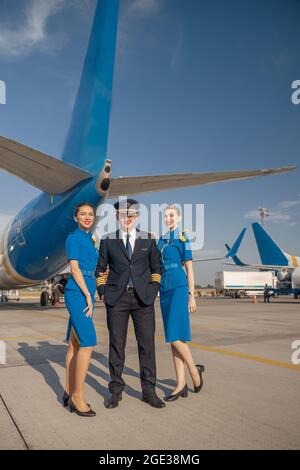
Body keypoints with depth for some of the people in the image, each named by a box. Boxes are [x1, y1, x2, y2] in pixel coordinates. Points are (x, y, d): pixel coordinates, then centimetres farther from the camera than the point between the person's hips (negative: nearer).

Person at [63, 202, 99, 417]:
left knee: (75, 344, 10)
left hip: (87, 293, 8)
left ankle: (69, 393, 19)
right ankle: (78, 395, -1)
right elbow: (75, 268, -11)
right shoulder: (74, 238, -4)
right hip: (78, 293, -8)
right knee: (88, 343, -12)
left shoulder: (90, 240, 19)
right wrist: (88, 296, -12)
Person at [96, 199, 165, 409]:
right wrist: (103, 292, 1)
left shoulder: (149, 239, 8)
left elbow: (156, 267, 12)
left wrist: (154, 290, 1)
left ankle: (149, 391, 15)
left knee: (147, 344, 2)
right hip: (116, 298, 0)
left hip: (143, 298, 1)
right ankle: (116, 390, 20)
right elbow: (100, 269, 11)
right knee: (116, 344, 5)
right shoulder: (108, 241, 6)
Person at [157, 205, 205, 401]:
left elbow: (189, 268, -5)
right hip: (165, 289, 7)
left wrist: (192, 295, -8)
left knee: (175, 336, -11)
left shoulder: (182, 238, -1)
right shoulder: (162, 240, 15)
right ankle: (181, 385, 13)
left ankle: (195, 370, 14)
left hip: (179, 288, -7)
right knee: (173, 339, 7)